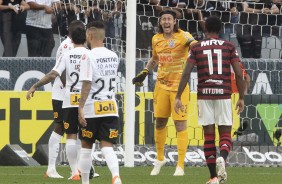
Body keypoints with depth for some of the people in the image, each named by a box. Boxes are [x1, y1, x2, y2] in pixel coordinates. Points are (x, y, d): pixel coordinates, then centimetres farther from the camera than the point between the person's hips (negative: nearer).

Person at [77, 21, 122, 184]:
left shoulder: (89, 57, -11)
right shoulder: (114, 57, 8)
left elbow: (87, 84, -16)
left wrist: (81, 108, -15)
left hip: (92, 109, -4)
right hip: (111, 108, 4)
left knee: (86, 146, 13)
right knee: (107, 146, -2)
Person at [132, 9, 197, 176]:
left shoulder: (182, 36, -10)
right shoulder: (156, 39, 7)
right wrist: (144, 74, 18)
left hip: (179, 86, -5)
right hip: (162, 86, 5)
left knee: (180, 124, -5)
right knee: (160, 122, 12)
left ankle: (181, 165, 1)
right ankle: (160, 159, 31)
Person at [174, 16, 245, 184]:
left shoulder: (196, 48, 5)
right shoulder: (229, 47, 4)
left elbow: (186, 73, -2)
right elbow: (239, 74, -1)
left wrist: (178, 97, 1)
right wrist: (241, 98, 8)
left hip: (204, 95, 1)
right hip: (224, 94, -1)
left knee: (209, 136, 7)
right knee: (225, 134, 5)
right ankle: (222, 158, -27)